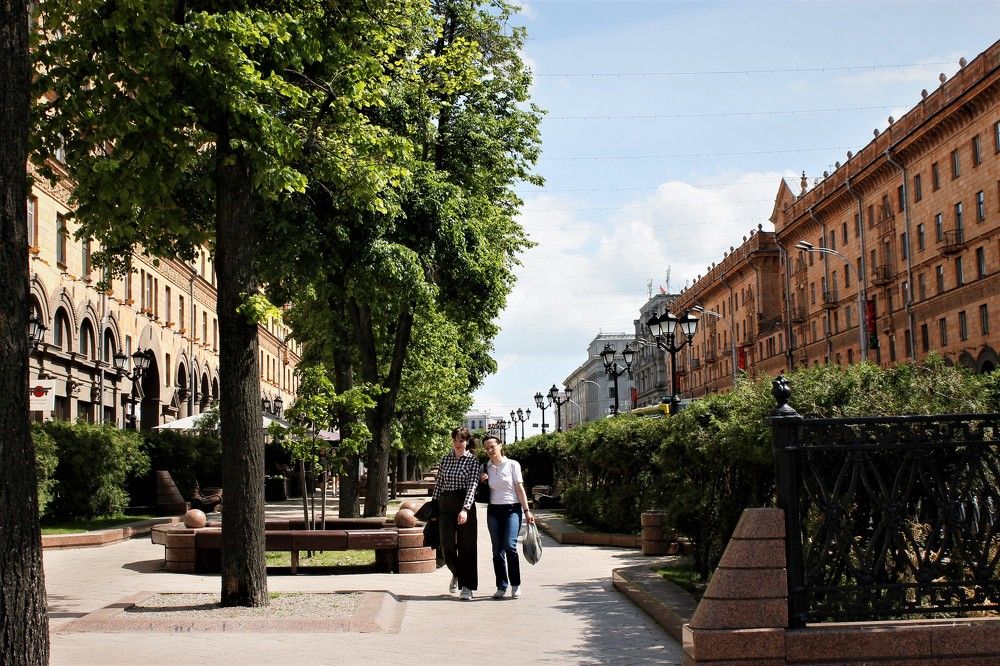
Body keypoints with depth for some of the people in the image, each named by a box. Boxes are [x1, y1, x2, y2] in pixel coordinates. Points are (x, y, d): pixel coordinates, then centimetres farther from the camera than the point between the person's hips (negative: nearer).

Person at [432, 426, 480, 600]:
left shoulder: (473, 460, -1)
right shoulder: (445, 459, 12)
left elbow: (472, 486, -11)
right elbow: (438, 484, 16)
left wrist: (465, 509, -23)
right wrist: (434, 507, 11)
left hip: (465, 505, -3)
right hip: (445, 507, 3)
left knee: (466, 547, -2)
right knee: (447, 546, -4)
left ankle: (467, 587, 3)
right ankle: (457, 573, 26)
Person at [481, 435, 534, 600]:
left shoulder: (512, 465, 0)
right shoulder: (486, 467, 9)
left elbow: (520, 488, 0)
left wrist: (526, 511, -5)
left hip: (512, 509, -4)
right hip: (494, 510, 4)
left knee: (510, 546, -17)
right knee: (497, 549, 3)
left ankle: (515, 585, -7)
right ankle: (501, 586, 9)